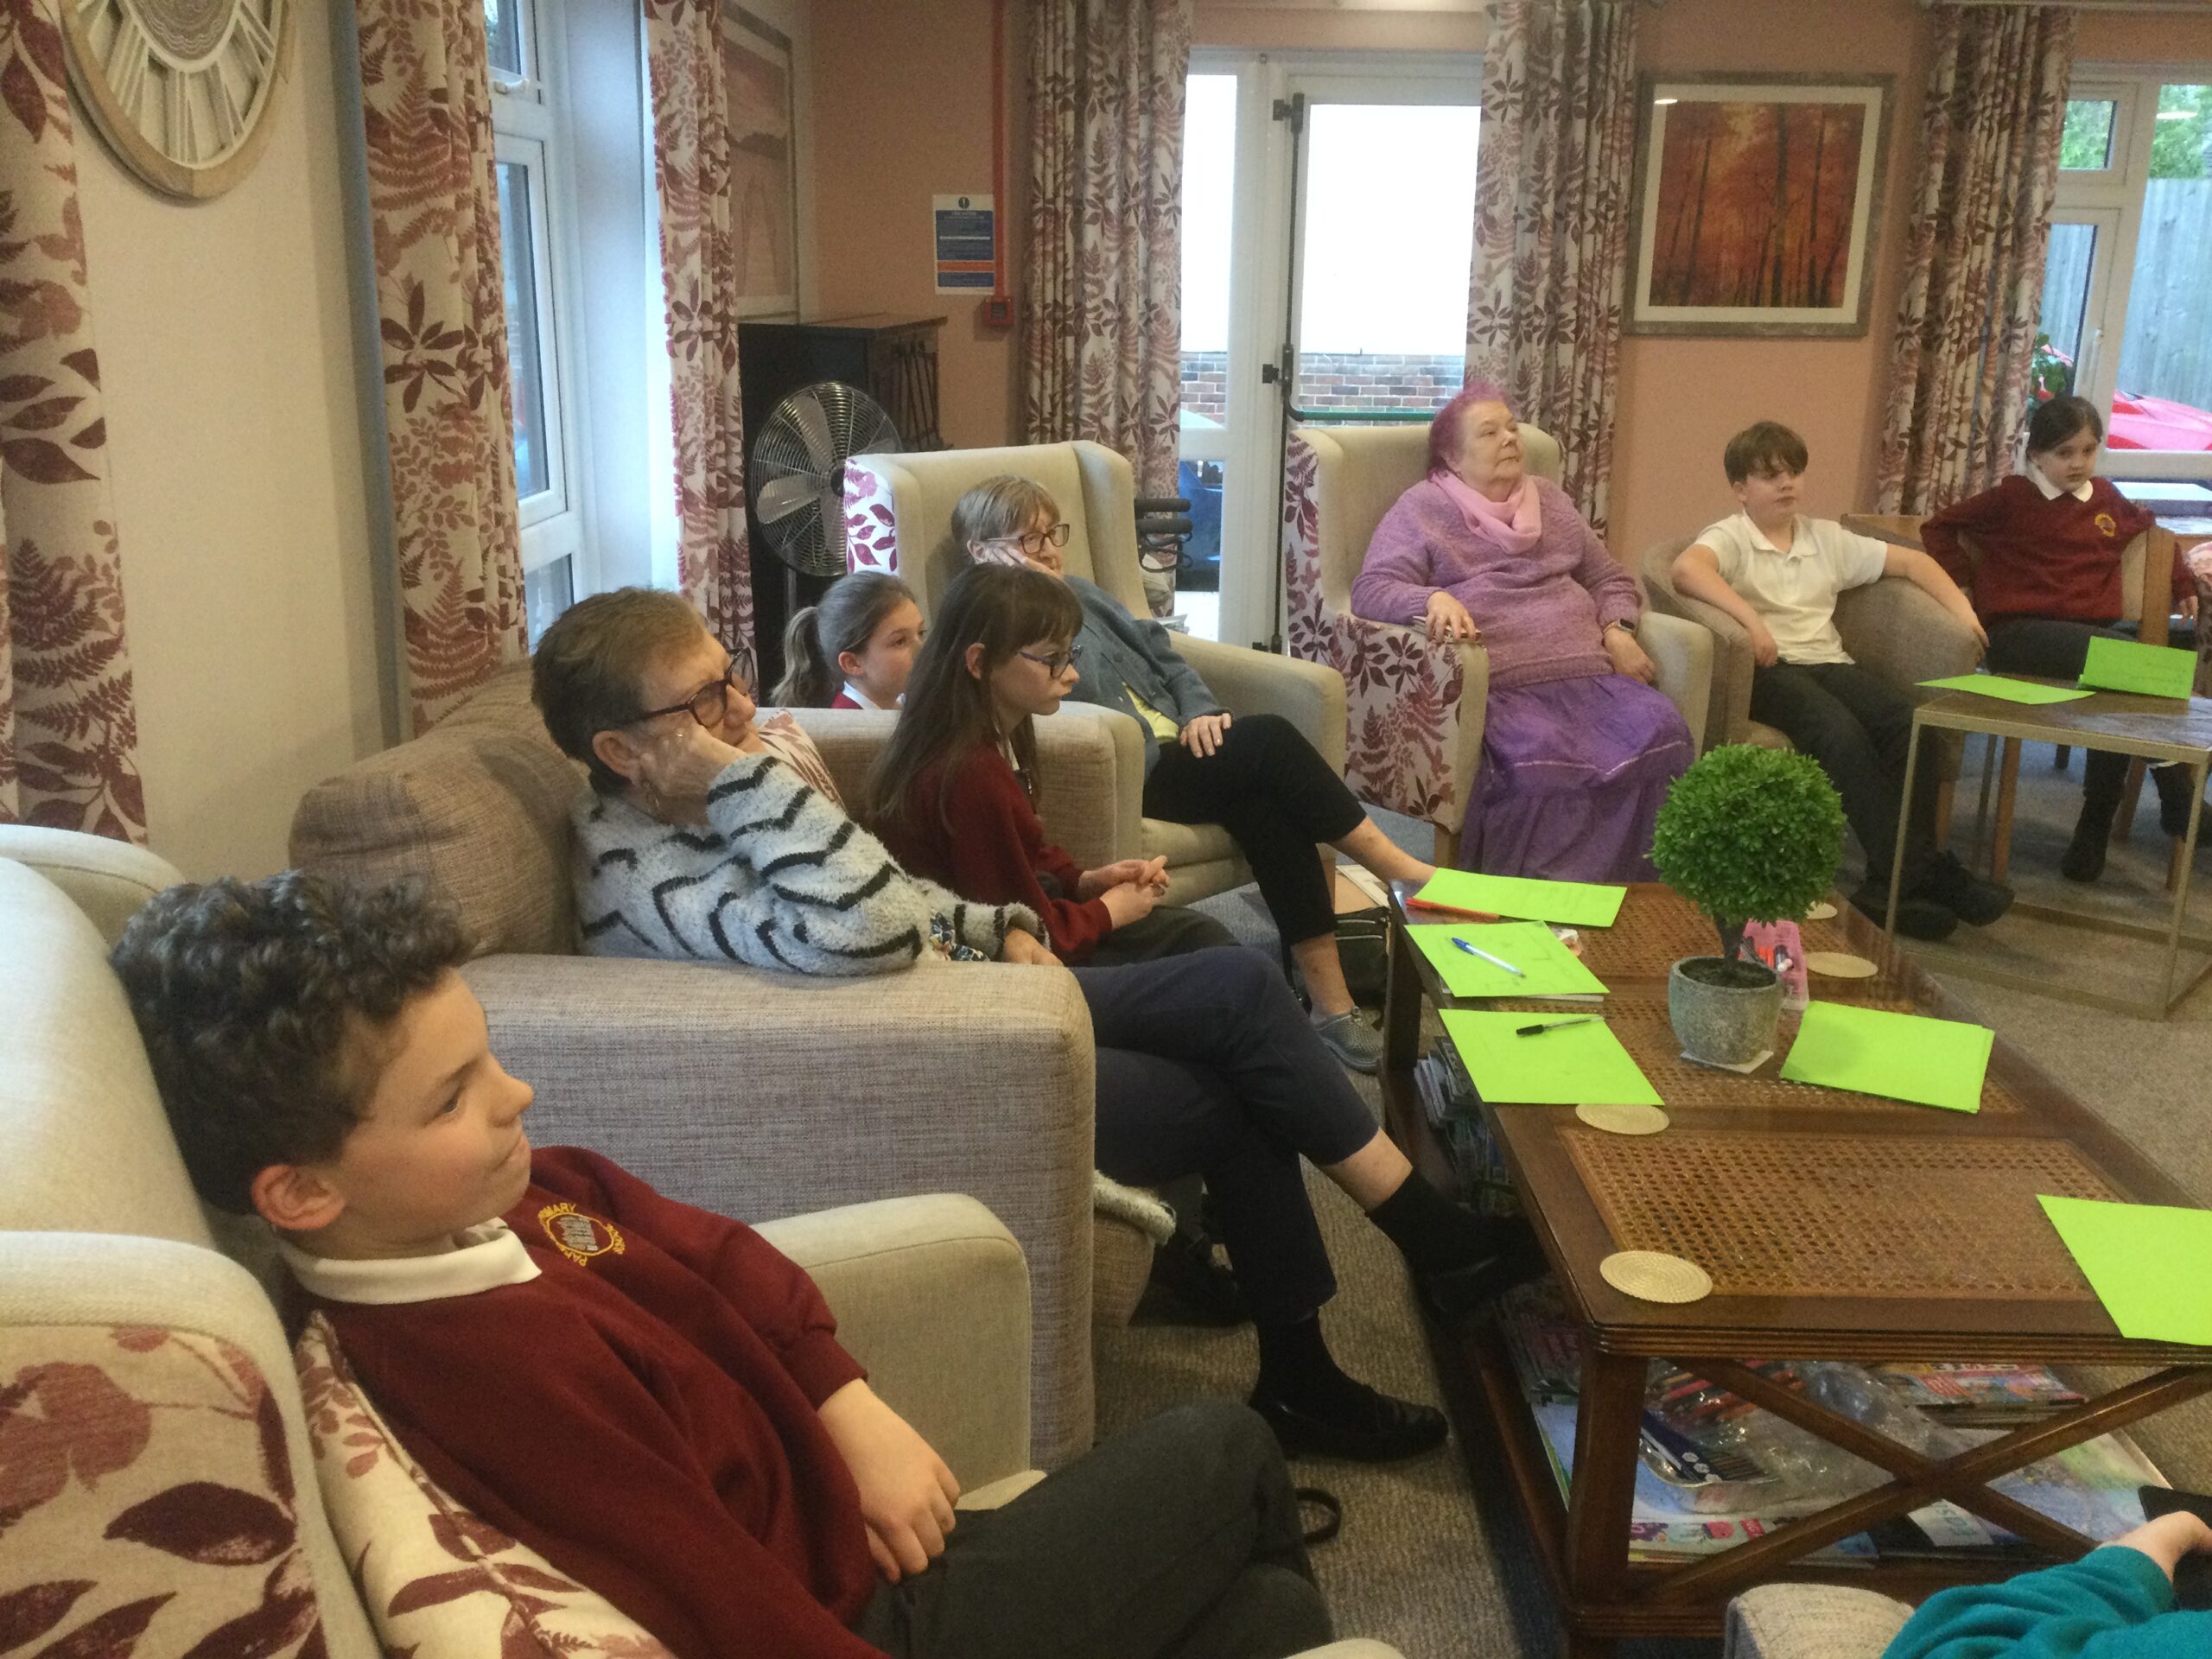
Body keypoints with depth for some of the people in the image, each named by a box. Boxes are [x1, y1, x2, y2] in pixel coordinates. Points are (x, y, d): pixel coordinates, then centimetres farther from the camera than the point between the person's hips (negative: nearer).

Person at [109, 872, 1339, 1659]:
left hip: (855, 1521, 7)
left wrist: (854, 1408, -6)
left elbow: (722, 1256, 6)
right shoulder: (498, 1361, -33)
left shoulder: (526, 1190, -6)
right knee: (1225, 1451, 7)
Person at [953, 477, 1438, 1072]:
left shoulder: (1075, 591, 25)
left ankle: (1332, 1005, -21)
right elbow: (1077, 688, -16)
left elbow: (1159, 651, 24)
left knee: (1266, 809, -22)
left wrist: (1199, 708, 7)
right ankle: (1403, 872, -14)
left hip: (1173, 746, 7)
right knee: (1268, 739, -23)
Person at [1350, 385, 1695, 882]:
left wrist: (1617, 631, 9)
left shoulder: (1548, 499, 26)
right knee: (1539, 753, -38)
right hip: (1499, 687, -5)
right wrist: (1434, 599, -23)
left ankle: (1634, 880, -16)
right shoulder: (1423, 508, 9)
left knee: (1660, 728, -25)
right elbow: (1370, 589, -3)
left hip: (1585, 673, 5)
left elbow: (1610, 578, 32)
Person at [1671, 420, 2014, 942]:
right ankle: (1924, 872, -33)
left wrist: (1961, 607, 12)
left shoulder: (1826, 537, 24)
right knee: (1840, 729, -35)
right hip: (1769, 671, -5)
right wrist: (1751, 619, -30)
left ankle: (1895, 881, -28)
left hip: (1829, 663, 6)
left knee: (1909, 720, -25)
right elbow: (1686, 568, -19)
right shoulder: (1729, 538, 5)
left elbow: (1910, 561, 28)